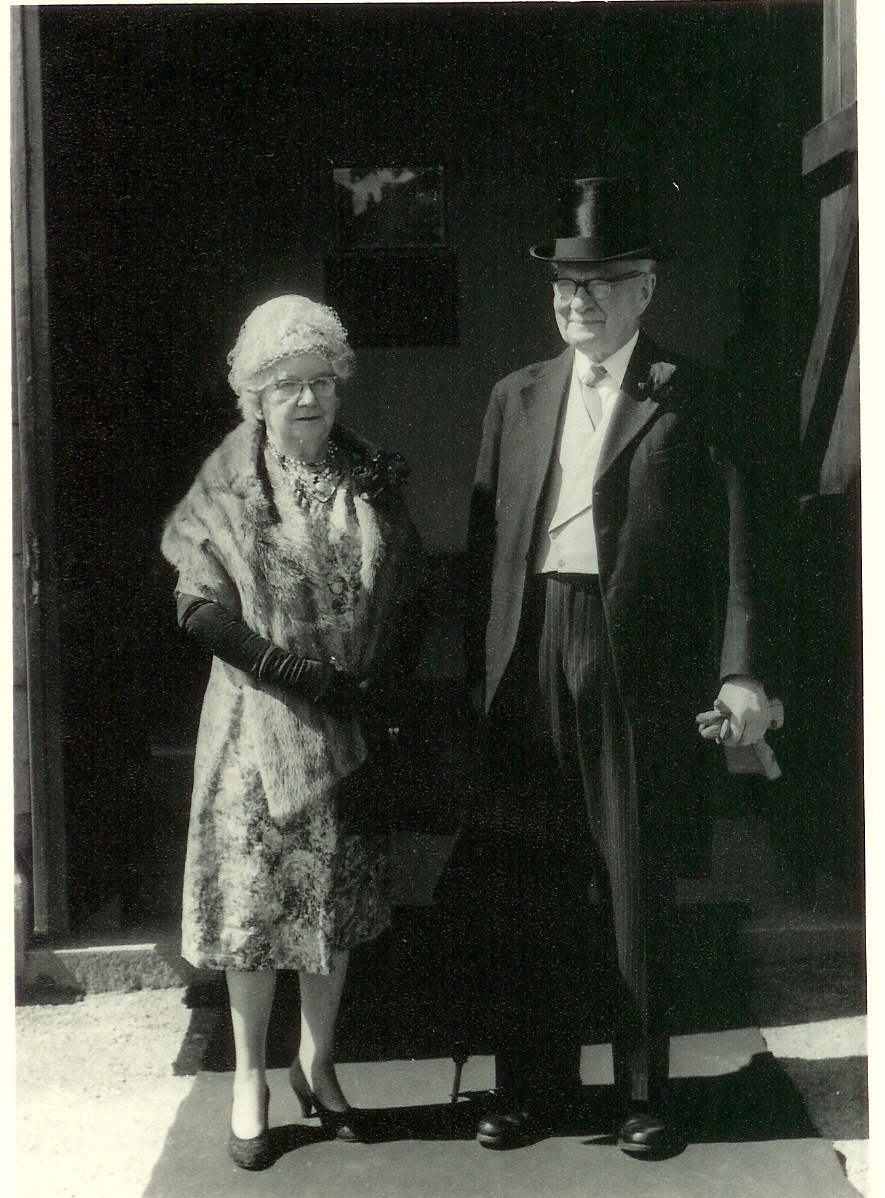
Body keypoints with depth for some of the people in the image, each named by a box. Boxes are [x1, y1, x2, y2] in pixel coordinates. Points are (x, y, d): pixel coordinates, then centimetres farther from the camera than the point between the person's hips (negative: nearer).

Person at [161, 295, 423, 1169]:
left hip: (353, 726, 3)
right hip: (260, 723, -3)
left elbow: (407, 599, 6)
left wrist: (385, 687, -7)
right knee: (256, 898, 4)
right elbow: (200, 604, -9)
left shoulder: (372, 481, 4)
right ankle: (249, 1080, 21)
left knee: (339, 896, 11)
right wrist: (290, 670, -18)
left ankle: (318, 1063, 29)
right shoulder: (230, 485, -4)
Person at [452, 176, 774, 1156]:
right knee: (527, 892, 8)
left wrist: (741, 671, -13)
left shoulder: (694, 400, 2)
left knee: (636, 890, 7)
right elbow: (485, 541, 11)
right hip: (530, 663, 3)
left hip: (641, 669, -3)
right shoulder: (516, 397, 13)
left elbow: (735, 545, -4)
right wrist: (478, 667, 4)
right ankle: (533, 1083, 25)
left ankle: (642, 1093, 23)